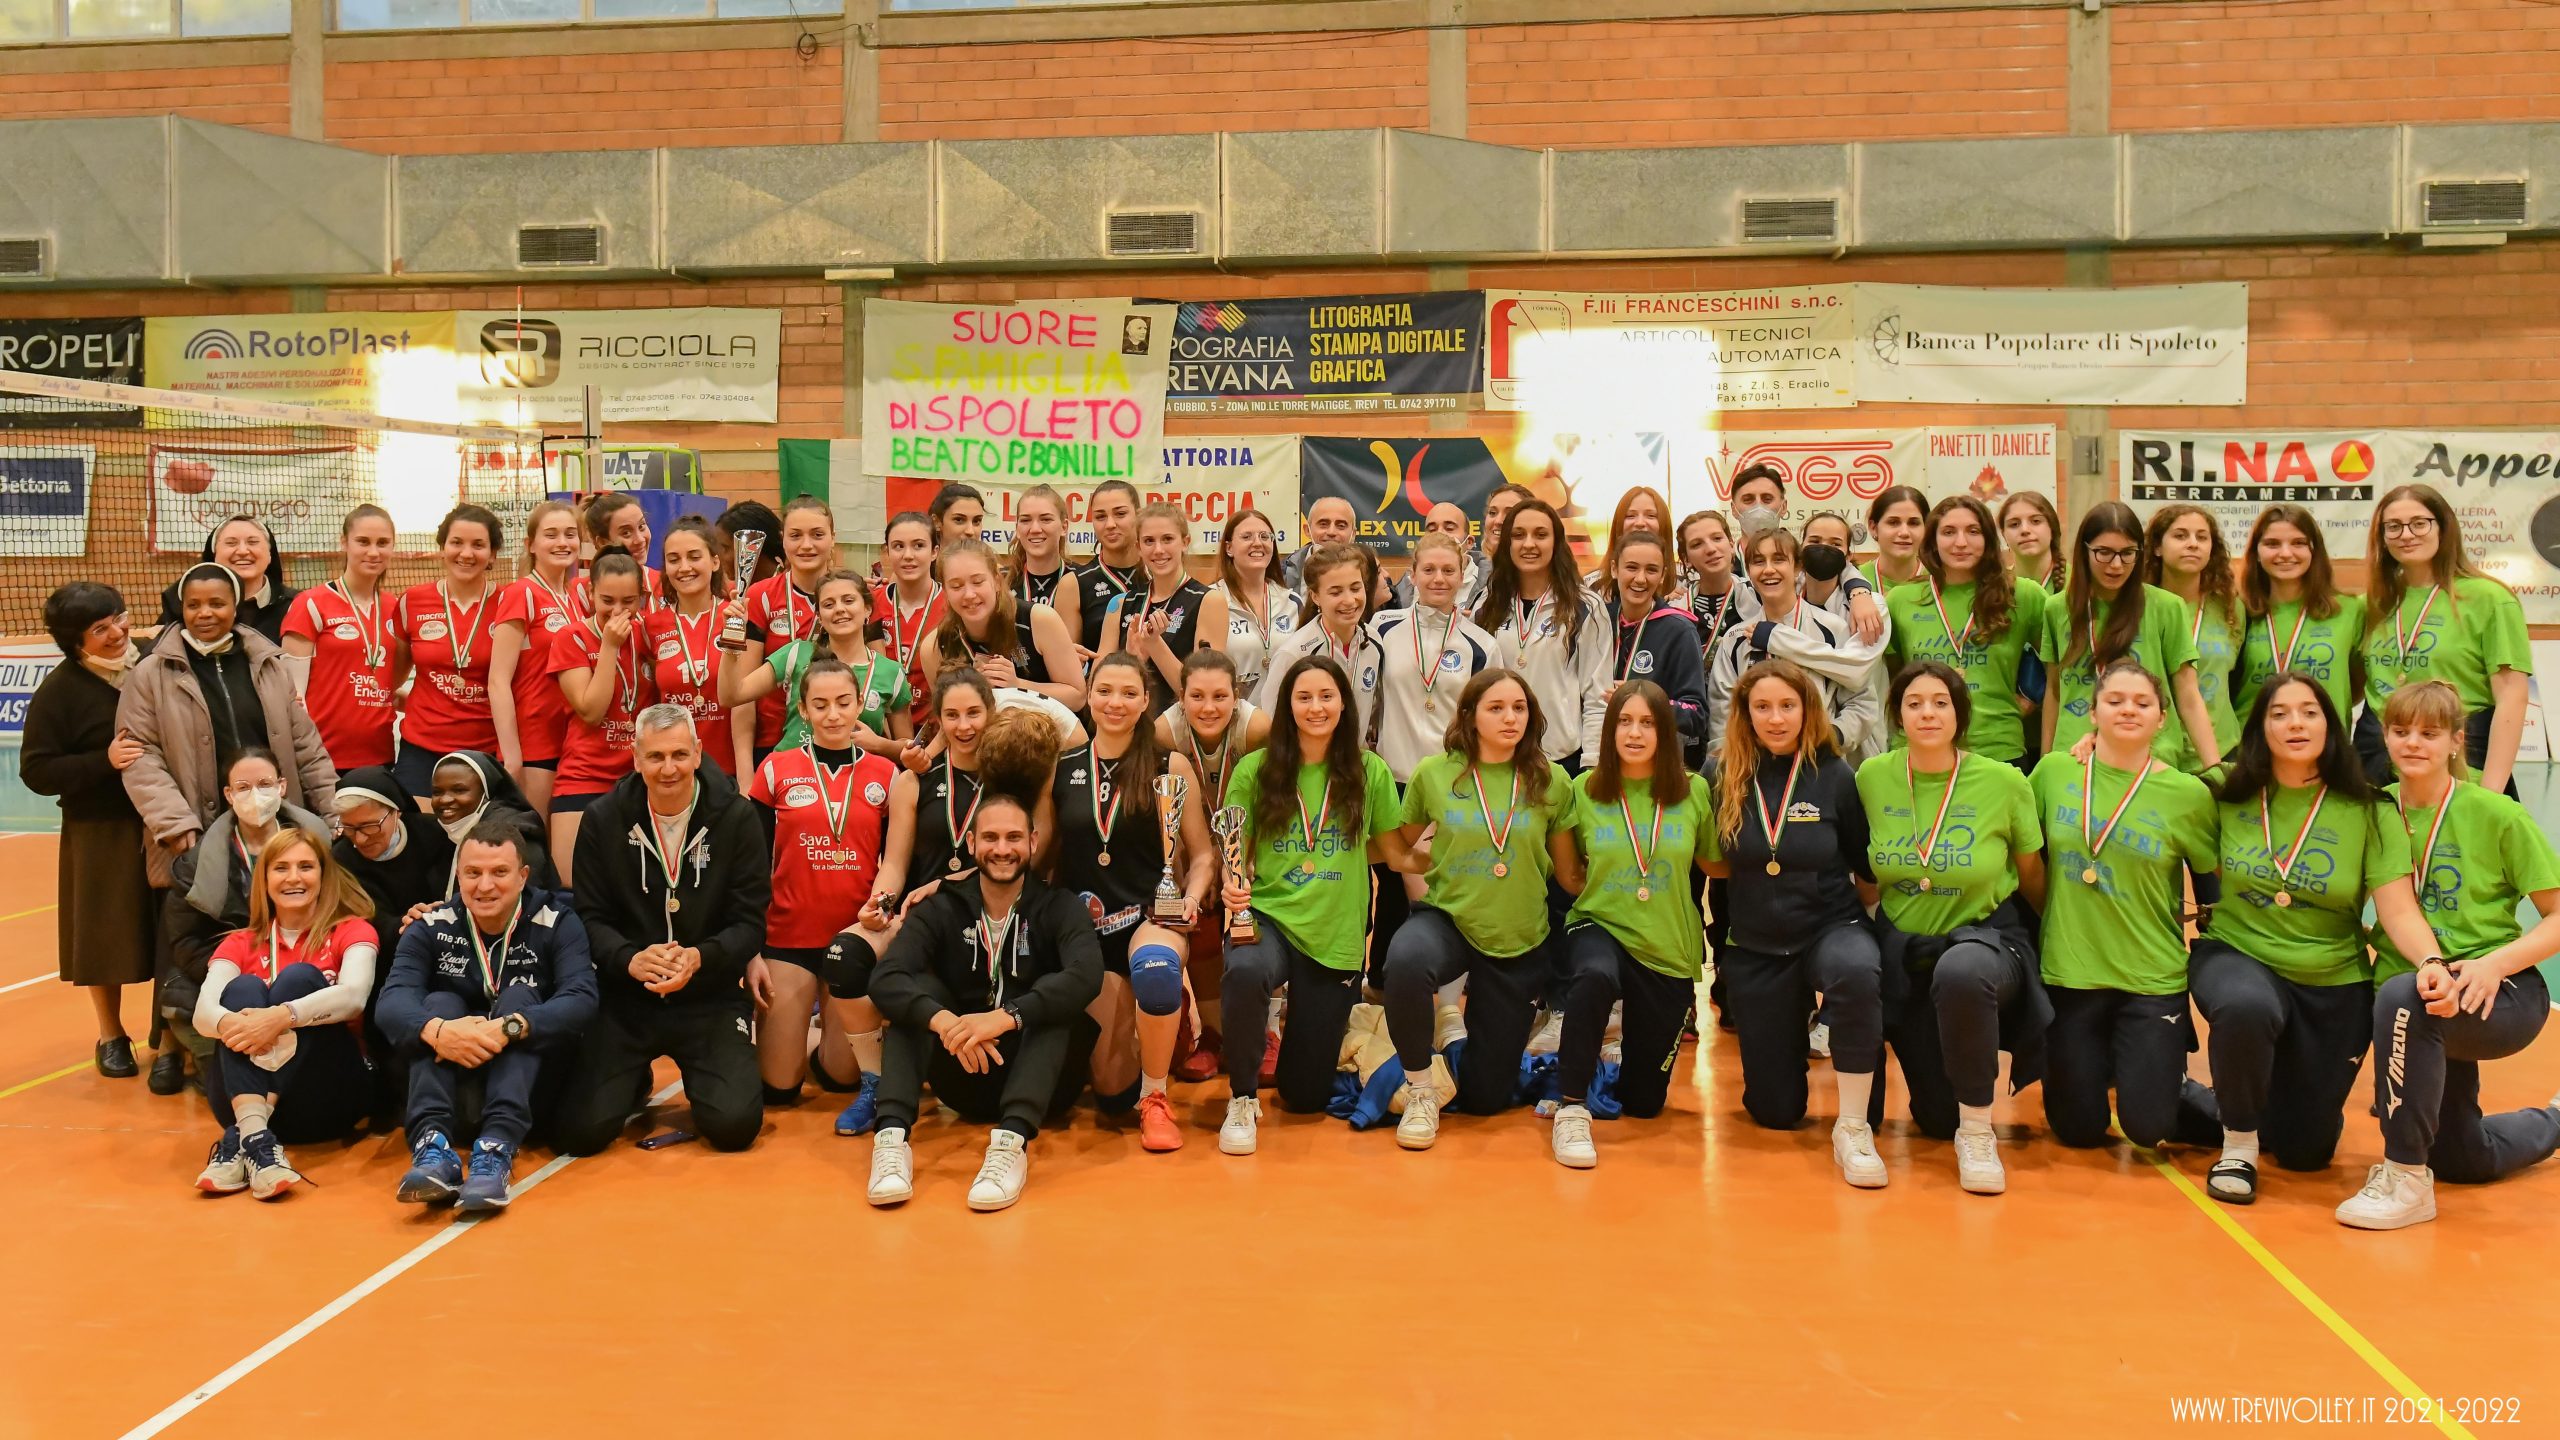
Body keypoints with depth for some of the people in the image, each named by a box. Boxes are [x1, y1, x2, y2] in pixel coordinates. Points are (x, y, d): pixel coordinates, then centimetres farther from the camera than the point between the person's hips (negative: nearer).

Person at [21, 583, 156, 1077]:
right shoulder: (59, 691, -9)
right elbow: (36, 771, -8)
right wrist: (104, 761, -21)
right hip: (103, 835, -2)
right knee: (107, 937, 8)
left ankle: (174, 1034, 24)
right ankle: (111, 1037, 27)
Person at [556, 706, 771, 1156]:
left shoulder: (736, 818, -5)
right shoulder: (603, 819, 0)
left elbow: (750, 922, -7)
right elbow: (590, 916, -2)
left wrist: (700, 958, -27)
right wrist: (629, 959, -24)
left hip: (710, 997, -1)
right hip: (624, 998, 1)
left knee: (735, 1125, -18)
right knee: (582, 1130, -12)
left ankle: (698, 1079, 20)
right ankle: (635, 1083, 24)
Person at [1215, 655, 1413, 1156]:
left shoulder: (1370, 772, 0)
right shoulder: (1255, 770, -2)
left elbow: (1396, 853, 8)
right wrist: (1232, 885, -18)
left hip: (1336, 935, 2)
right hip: (1268, 915, -1)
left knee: (1306, 1095, 8)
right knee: (1246, 972, -40)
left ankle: (1302, 1024, 46)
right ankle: (1242, 1099, -13)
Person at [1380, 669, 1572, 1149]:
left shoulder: (1552, 782, -5)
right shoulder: (1434, 773, -6)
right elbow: (1398, 846, 10)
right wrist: (1437, 866, -1)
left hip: (1519, 944, 1)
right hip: (1447, 917, -1)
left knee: (1485, 1097, 6)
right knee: (1406, 960, -40)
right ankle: (1421, 1084, -12)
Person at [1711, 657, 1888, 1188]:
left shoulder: (1834, 776, -7)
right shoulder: (1723, 777, -6)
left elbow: (1868, 864, 4)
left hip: (1831, 927, -2)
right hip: (1754, 946, 2)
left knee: (1856, 974, -41)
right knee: (1775, 1111, 4)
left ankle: (1853, 1126, -24)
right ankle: (1790, 1029, 39)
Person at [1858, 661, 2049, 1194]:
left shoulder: (2004, 782, -13)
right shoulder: (1872, 777, -7)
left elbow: (2032, 877, 2)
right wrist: (1872, 936, 10)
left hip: (1987, 936, -3)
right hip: (1904, 949, 3)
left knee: (1961, 973, -42)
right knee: (1935, 1119, 4)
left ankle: (1978, 1131, -20)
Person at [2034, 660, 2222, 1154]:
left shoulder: (2188, 794, -5)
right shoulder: (2054, 772, -1)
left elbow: (2214, 891, 4)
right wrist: (2042, 928, 9)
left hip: (2153, 980, -2)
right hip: (2069, 971, 2)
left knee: (2146, 1126, -4)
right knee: (2077, 1129, 7)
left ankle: (2173, 1076, 29)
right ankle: (2103, 1063, 38)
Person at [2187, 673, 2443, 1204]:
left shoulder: (2369, 814, -9)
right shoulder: (2227, 797, -6)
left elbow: (2399, 911, -15)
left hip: (2333, 987, 1)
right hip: (2235, 956, -1)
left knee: (2304, 1151, 6)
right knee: (2246, 1007, -39)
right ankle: (2238, 1142, -12)